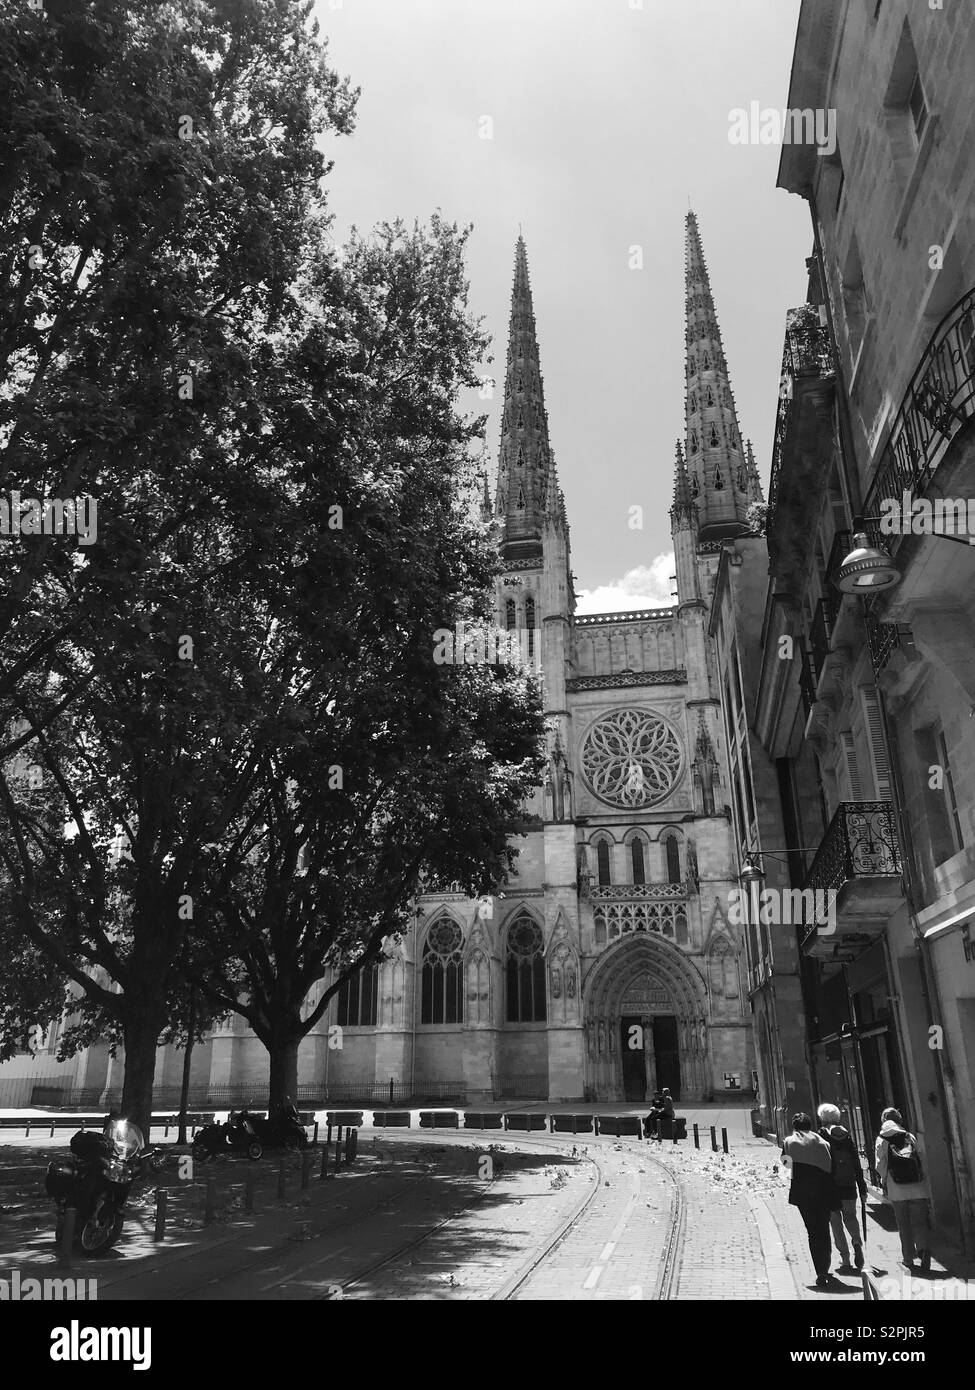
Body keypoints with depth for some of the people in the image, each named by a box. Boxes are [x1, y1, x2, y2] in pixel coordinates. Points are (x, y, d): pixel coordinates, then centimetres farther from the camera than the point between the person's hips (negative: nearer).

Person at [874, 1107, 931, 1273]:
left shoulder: (881, 1140, 5)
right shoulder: (910, 1136, 9)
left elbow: (880, 1165, 0)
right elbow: (922, 1159, 6)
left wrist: (884, 1185, 13)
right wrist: (923, 1181, 14)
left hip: (897, 1190, -1)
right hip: (917, 1188, 1)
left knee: (903, 1224, 10)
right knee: (919, 1221, 3)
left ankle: (909, 1258, 13)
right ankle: (924, 1249, -20)